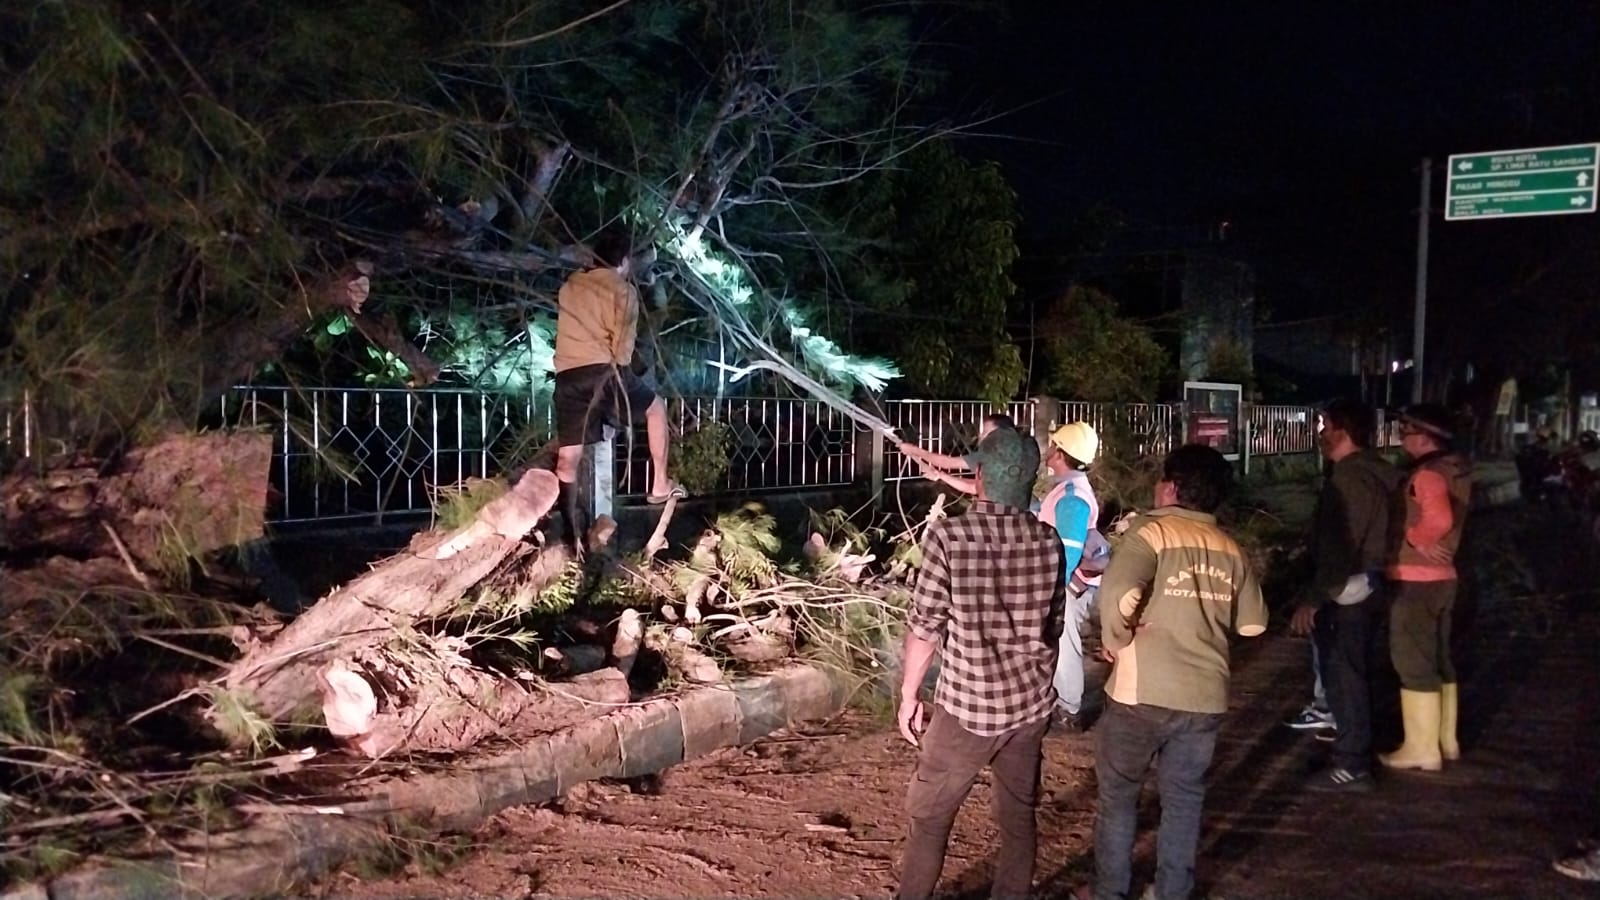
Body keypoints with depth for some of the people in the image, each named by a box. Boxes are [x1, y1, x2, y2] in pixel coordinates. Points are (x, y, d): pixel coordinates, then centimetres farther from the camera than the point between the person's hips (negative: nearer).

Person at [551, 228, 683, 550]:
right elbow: (623, 342, -3)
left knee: (567, 459, 2)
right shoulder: (623, 289, 3)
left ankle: (571, 536, -2)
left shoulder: (570, 286, 22)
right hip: (604, 372, -4)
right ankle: (660, 484, 24)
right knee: (655, 408, 24)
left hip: (567, 377, 4)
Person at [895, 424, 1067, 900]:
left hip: (967, 704, -4)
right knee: (1019, 813, 17)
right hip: (1030, 701, 4)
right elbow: (1052, 627, 8)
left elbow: (925, 628, -11)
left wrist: (909, 694, 2)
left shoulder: (948, 536, -16)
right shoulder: (1048, 541, -2)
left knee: (929, 815, 11)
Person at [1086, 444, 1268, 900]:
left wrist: (1115, 637, -13)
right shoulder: (1230, 549, 5)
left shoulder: (1151, 532, -12)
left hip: (1142, 693, -4)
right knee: (1184, 798, 18)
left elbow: (1119, 593, -30)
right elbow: (1253, 623, 12)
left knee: (1118, 794, 14)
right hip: (1206, 694, 4)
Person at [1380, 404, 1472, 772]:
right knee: (1438, 660, 17)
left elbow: (1439, 520, -35)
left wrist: (1414, 538, -18)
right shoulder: (1455, 470, 10)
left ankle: (1422, 749, 6)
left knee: (1414, 663, -1)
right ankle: (1446, 740, 27)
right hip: (1442, 577, 10)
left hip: (1415, 580, -10)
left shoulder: (1427, 474, -19)